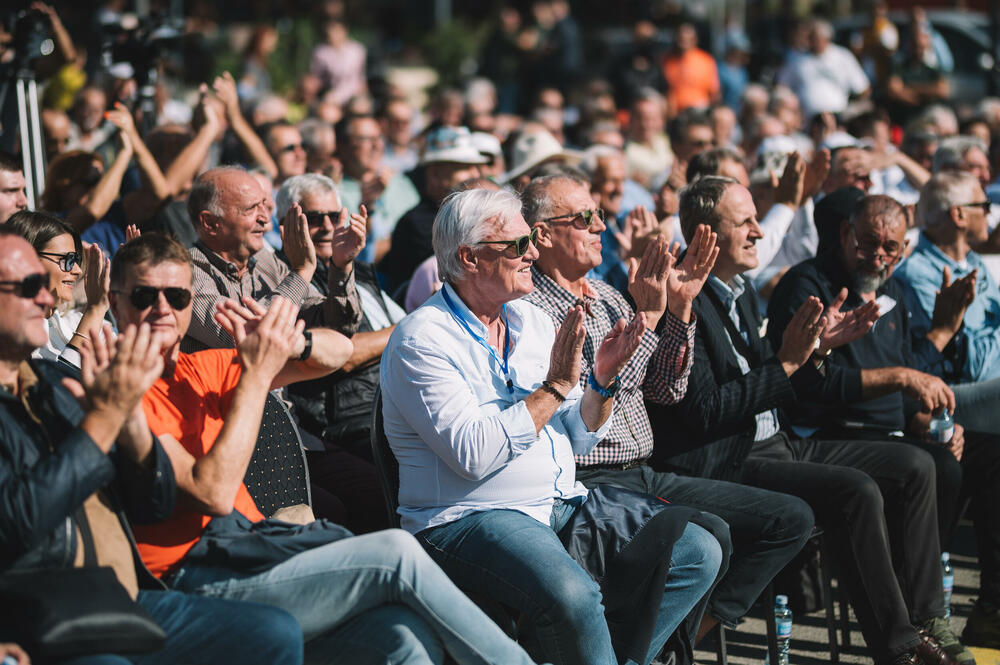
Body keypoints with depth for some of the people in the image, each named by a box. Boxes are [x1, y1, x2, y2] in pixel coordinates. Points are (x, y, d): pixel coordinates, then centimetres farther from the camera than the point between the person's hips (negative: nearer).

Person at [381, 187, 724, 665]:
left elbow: (580, 438, 15)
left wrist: (602, 382, -5)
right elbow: (473, 455, -21)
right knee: (571, 595, -36)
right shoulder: (421, 339, -9)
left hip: (563, 504, 8)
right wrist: (554, 387, -18)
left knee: (697, 552, -9)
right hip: (470, 518, -8)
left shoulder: (532, 321, 14)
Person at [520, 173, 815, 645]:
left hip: (645, 477, 9)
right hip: (586, 482, -9)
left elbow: (669, 389, 19)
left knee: (791, 518, 1)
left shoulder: (608, 298, 18)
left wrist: (680, 307, 6)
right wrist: (647, 316, -17)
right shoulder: (530, 308, -8)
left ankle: (692, 630, 1)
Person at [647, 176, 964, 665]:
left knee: (914, 467, 2)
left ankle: (925, 623, 5)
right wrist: (787, 362, -21)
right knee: (857, 491, -28)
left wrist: (817, 349, 3)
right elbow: (705, 412, -22)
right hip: (722, 465, -10)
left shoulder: (741, 294, 15)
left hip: (776, 443, 10)